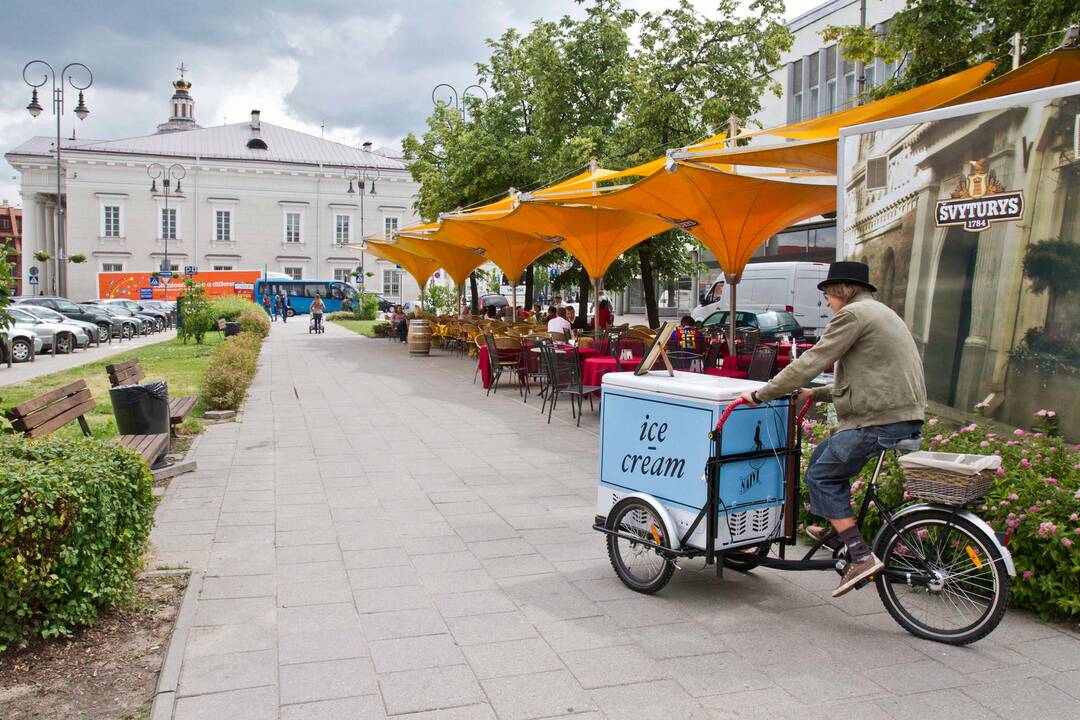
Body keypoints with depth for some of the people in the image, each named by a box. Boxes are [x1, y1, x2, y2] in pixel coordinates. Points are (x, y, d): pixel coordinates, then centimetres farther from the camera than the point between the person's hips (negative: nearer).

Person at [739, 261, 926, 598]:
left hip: (881, 419, -10)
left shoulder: (852, 314, -8)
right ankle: (837, 530, 30)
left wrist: (761, 394, -6)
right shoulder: (879, 313, 24)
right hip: (903, 414, 10)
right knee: (824, 457, 21)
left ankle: (861, 556, -6)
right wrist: (816, 393, 24)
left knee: (822, 476, -1)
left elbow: (810, 362, -13)